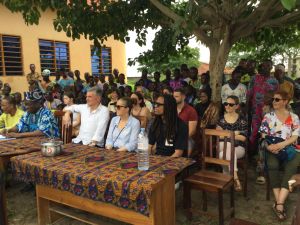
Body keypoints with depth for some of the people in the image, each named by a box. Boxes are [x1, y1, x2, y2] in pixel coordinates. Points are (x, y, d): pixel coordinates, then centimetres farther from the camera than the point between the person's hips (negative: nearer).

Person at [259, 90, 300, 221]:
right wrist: (269, 146, -18)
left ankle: (279, 203, -34)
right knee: (272, 164, -34)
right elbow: (263, 136, 4)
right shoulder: (268, 116, 10)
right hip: (272, 149, 0)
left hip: (288, 148, 0)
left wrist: (280, 145, -18)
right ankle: (279, 203, -28)